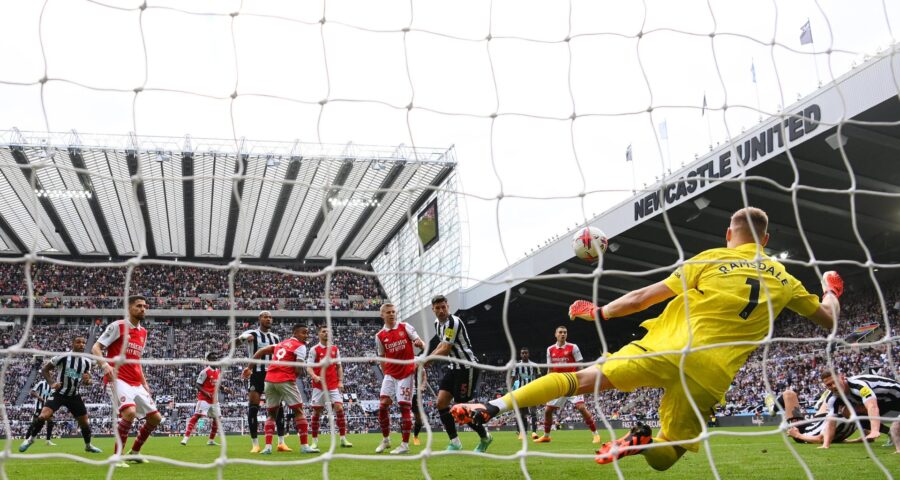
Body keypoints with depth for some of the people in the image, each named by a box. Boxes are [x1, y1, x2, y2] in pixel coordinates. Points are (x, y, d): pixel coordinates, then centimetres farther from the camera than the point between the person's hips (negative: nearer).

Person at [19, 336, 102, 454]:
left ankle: (88, 445, 29)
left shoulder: (87, 362, -1)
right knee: (43, 416, -24)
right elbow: (44, 370, -4)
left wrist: (87, 380, -14)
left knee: (85, 422, 7)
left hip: (74, 395, 4)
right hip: (58, 393, -4)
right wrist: (52, 383, -18)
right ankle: (29, 439, -1)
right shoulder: (62, 357, -16)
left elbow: (88, 381, 11)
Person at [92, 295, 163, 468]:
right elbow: (95, 348, -6)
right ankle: (117, 456, -15)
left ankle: (134, 452, 24)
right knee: (130, 412, -30)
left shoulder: (143, 332, 17)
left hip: (136, 384, 8)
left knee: (155, 418, 6)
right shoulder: (117, 326, -3)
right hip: (118, 379, -8)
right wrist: (104, 364, -25)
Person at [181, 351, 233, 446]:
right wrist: (205, 393, -26)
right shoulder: (205, 371, -13)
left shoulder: (218, 371, 10)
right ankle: (186, 437, -18)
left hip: (214, 399, 8)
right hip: (204, 399, -8)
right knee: (196, 416, -16)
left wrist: (224, 389, 5)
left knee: (216, 418, 9)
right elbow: (197, 385, -12)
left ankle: (211, 440, 20)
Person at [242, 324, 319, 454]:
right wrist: (299, 371, 14)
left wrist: (249, 368, 19)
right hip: (285, 380, -6)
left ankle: (268, 447, 4)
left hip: (270, 380, 6)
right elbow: (298, 369, -8)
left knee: (271, 414, 15)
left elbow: (261, 351, 18)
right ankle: (304, 446, 0)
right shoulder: (300, 346, 1)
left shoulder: (281, 343, 23)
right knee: (299, 411, 3)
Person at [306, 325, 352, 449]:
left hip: (334, 386, 2)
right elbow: (309, 367, -7)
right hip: (319, 386, -2)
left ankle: (343, 438, -3)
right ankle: (315, 441, 12)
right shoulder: (314, 350, -1)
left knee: (339, 408, -8)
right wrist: (314, 376, -26)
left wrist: (340, 381, 4)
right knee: (316, 412, 2)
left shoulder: (335, 349, 10)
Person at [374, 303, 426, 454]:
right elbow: (382, 358, 12)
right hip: (390, 374, 3)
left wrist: (420, 344, -26)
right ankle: (385, 440, 14)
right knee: (383, 405, -4)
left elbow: (420, 343, -3)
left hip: (407, 373, -2)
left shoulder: (405, 327, -1)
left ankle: (405, 444, 2)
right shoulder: (380, 336, 4)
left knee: (404, 406, -4)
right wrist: (386, 373, 3)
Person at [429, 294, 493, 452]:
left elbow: (445, 350, -21)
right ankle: (454, 442, 3)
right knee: (441, 402, -3)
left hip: (467, 366, -9)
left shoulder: (453, 322, -20)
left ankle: (485, 437, 15)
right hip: (453, 367, 9)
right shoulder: (437, 323, 9)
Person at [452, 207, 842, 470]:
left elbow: (644, 297, 7)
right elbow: (827, 319, 28)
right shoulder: (783, 279, 14)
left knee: (584, 378, 2)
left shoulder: (710, 259, 8)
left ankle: (494, 407, -13)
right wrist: (830, 291, 49)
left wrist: (600, 312, 19)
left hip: (671, 348, -2)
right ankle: (644, 441, -19)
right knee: (662, 457, 17)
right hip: (712, 375, 2)